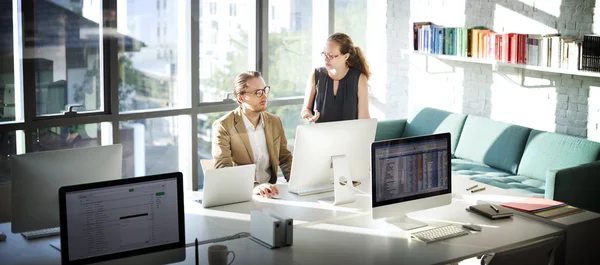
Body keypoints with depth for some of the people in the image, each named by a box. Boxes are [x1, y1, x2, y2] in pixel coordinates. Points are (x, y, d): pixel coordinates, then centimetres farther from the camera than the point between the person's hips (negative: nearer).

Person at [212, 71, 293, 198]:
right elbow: (222, 170, -19)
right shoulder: (223, 126, -9)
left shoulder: (274, 122, 9)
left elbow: (285, 158, 17)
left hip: (269, 193, 4)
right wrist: (254, 187, -36)